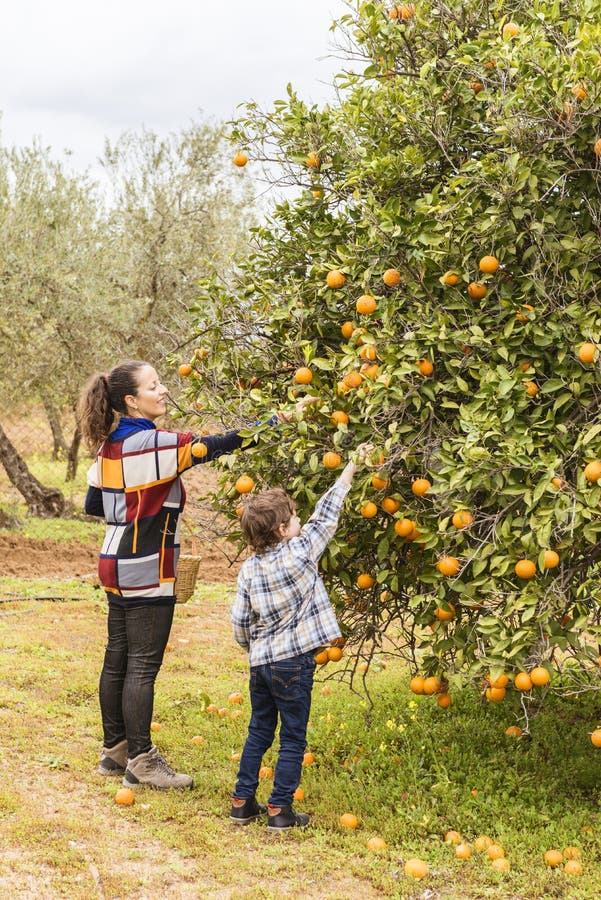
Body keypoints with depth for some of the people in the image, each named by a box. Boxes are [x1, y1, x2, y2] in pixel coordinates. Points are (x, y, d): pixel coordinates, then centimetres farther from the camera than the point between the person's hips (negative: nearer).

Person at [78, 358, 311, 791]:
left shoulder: (111, 446, 7)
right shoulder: (153, 444, -19)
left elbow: (94, 504, 13)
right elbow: (217, 445, -24)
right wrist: (282, 418, -23)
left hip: (118, 565, 9)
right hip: (147, 570, -9)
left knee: (118, 658, 14)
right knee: (143, 664, -2)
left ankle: (115, 749, 24)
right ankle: (140, 761, 4)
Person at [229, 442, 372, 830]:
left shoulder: (250, 568, 1)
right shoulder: (300, 552, -12)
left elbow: (240, 621, 2)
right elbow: (325, 517, -3)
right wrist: (351, 468, 5)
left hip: (260, 662, 5)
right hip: (293, 663, -5)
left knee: (259, 733, 18)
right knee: (293, 739, 5)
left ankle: (243, 802, 21)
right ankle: (280, 809, 8)